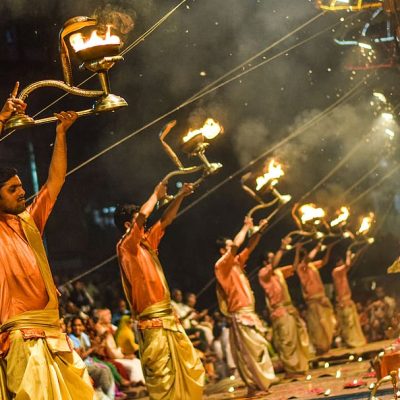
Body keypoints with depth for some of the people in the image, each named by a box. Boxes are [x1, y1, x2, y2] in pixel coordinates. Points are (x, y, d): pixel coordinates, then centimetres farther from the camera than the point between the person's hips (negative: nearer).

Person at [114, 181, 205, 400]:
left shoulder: (147, 242, 13)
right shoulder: (126, 247, -9)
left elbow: (165, 220, 22)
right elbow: (143, 214, -21)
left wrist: (180, 196, 14)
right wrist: (157, 194, -6)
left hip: (168, 317, 9)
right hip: (152, 322, -9)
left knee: (190, 368, 10)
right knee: (162, 377, -9)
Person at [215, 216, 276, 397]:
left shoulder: (236, 263, 16)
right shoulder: (222, 265, -8)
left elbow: (249, 247, 21)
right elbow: (236, 245, -20)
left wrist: (258, 231, 8)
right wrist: (246, 227, -8)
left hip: (249, 312, 9)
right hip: (240, 315, -9)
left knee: (257, 349, 10)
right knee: (251, 351, -8)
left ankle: (258, 384, 14)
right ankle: (256, 385, -5)